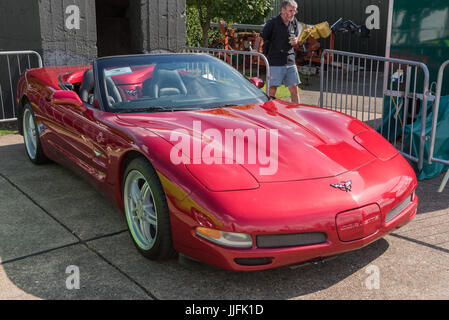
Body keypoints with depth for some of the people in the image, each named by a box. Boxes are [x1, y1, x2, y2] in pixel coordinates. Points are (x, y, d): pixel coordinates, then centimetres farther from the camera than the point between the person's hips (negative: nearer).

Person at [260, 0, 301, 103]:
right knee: (272, 88, -3)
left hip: (290, 61, 5)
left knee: (294, 89, 5)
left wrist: (295, 41, 1)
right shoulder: (273, 22, -6)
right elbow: (261, 37, -5)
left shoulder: (294, 23, 11)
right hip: (275, 62, -5)